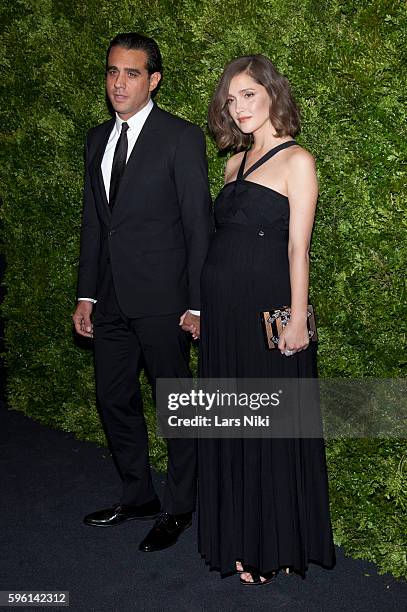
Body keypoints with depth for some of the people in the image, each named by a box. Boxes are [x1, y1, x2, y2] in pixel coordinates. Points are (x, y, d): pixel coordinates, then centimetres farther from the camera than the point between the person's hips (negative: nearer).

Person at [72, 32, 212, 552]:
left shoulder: (181, 137, -7)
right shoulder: (98, 138, 12)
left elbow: (199, 225, -9)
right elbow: (93, 222, 14)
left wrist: (196, 304, -13)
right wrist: (87, 294, 10)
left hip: (162, 299, -6)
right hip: (112, 301, 7)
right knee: (114, 399, 15)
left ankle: (178, 508, 25)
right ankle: (138, 495, 35)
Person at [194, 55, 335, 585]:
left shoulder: (297, 160, -5)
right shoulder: (237, 161, 14)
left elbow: (297, 248, -11)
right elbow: (225, 236, 12)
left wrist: (298, 318, -15)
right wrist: (202, 305, 9)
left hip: (267, 308, -7)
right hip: (223, 307, 7)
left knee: (271, 426, 5)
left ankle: (276, 546, 24)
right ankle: (241, 536, 32)